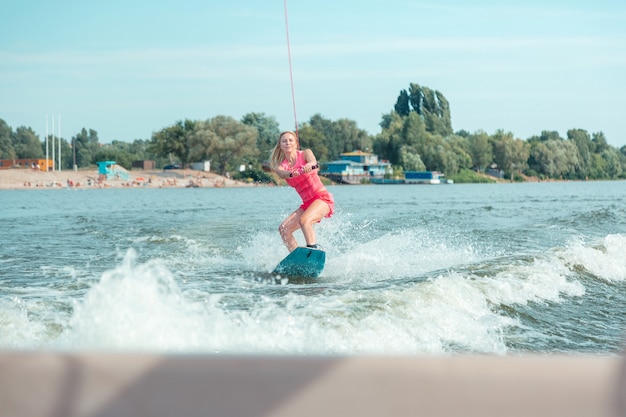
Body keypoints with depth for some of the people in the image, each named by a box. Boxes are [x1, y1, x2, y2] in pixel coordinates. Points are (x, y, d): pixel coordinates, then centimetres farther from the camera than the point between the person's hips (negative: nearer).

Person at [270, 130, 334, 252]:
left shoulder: (305, 153, -1)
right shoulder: (280, 165, 5)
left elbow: (313, 162, -24)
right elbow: (282, 174, -19)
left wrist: (308, 167, -49)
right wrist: (292, 173, -43)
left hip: (322, 198, -6)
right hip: (307, 203, 6)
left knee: (304, 219, -31)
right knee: (283, 228, -6)